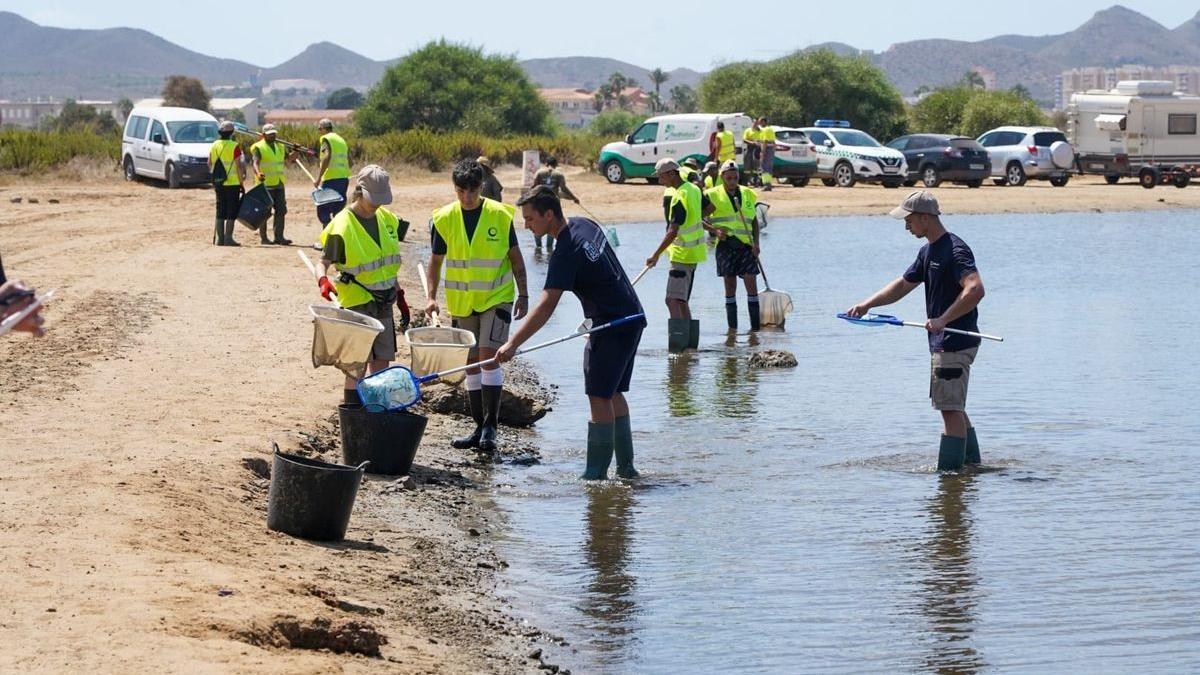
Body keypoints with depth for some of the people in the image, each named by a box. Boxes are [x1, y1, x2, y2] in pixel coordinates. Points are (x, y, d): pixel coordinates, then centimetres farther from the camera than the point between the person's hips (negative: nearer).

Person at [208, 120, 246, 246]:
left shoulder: (214, 146, 6)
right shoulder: (234, 146, -11)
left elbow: (209, 164, 13)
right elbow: (238, 166, -12)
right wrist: (242, 183, -6)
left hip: (218, 184, 5)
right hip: (232, 183, -5)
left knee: (220, 211, 11)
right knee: (231, 212, 0)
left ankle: (219, 238, 10)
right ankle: (228, 238, -4)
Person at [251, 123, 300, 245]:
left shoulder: (280, 146, 15)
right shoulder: (259, 147, -6)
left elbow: (288, 157, 23)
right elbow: (256, 163, -19)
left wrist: (295, 153, 1)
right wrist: (258, 173, -39)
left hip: (279, 184, 6)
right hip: (265, 184, -6)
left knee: (281, 211, 3)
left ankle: (279, 237, 6)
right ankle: (263, 237, 5)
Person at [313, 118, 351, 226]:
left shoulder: (325, 139, -5)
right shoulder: (342, 140, 18)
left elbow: (327, 157, -20)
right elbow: (350, 161, 17)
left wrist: (318, 178, -19)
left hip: (331, 179, -8)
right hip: (344, 179, 8)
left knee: (322, 211, -6)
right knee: (338, 211, 14)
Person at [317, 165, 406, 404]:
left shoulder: (387, 219, 6)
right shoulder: (342, 226, -15)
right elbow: (324, 261, -11)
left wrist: (398, 294, 18)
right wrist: (323, 279, -32)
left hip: (383, 302, 7)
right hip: (357, 303, -7)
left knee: (382, 361, 11)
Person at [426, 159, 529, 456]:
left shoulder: (500, 215, -7)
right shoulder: (444, 219, -2)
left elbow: (515, 258, 1)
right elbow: (436, 261, 4)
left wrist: (523, 294, -1)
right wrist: (431, 296, -7)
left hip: (497, 297, -3)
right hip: (461, 302, 3)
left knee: (488, 356, -15)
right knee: (471, 363, 9)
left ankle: (490, 426, -12)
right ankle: (480, 427, 18)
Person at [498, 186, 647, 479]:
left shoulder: (566, 253, -23)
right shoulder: (585, 225, 5)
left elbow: (546, 305, -30)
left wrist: (513, 343, -33)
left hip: (612, 326, -10)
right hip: (631, 317, 10)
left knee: (600, 396, -8)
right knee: (613, 393, 14)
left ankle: (597, 473, -7)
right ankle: (626, 468, 17)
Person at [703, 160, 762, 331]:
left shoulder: (748, 194, 12)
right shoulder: (714, 196, 2)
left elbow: (754, 221, 18)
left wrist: (756, 243, 5)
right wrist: (715, 230, -15)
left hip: (746, 245, 2)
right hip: (726, 245, -2)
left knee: (751, 282, -6)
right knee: (730, 285, 0)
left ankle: (755, 326, -5)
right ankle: (732, 327, 6)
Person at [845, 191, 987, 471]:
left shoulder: (955, 250, -17)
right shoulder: (928, 251, 15)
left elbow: (975, 289, -30)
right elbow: (903, 285, 24)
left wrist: (943, 320, -32)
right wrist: (867, 305, 13)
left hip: (956, 342, -11)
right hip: (942, 342, 11)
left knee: (951, 409, -9)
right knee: (953, 408, 17)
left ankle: (949, 469, -7)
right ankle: (972, 462, 26)